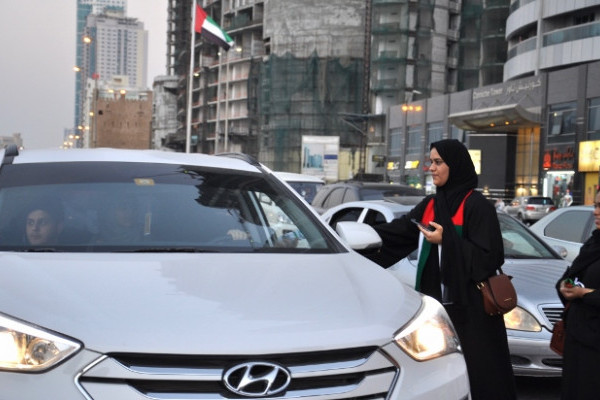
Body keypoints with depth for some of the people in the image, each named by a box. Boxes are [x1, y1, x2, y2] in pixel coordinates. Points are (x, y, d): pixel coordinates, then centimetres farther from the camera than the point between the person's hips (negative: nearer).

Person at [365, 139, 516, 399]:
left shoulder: (476, 205, -8)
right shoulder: (430, 204, 13)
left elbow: (487, 256, -13)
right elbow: (397, 233, 10)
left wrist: (446, 240, -18)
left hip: (469, 307, -6)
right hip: (436, 302, 7)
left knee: (474, 372, -4)